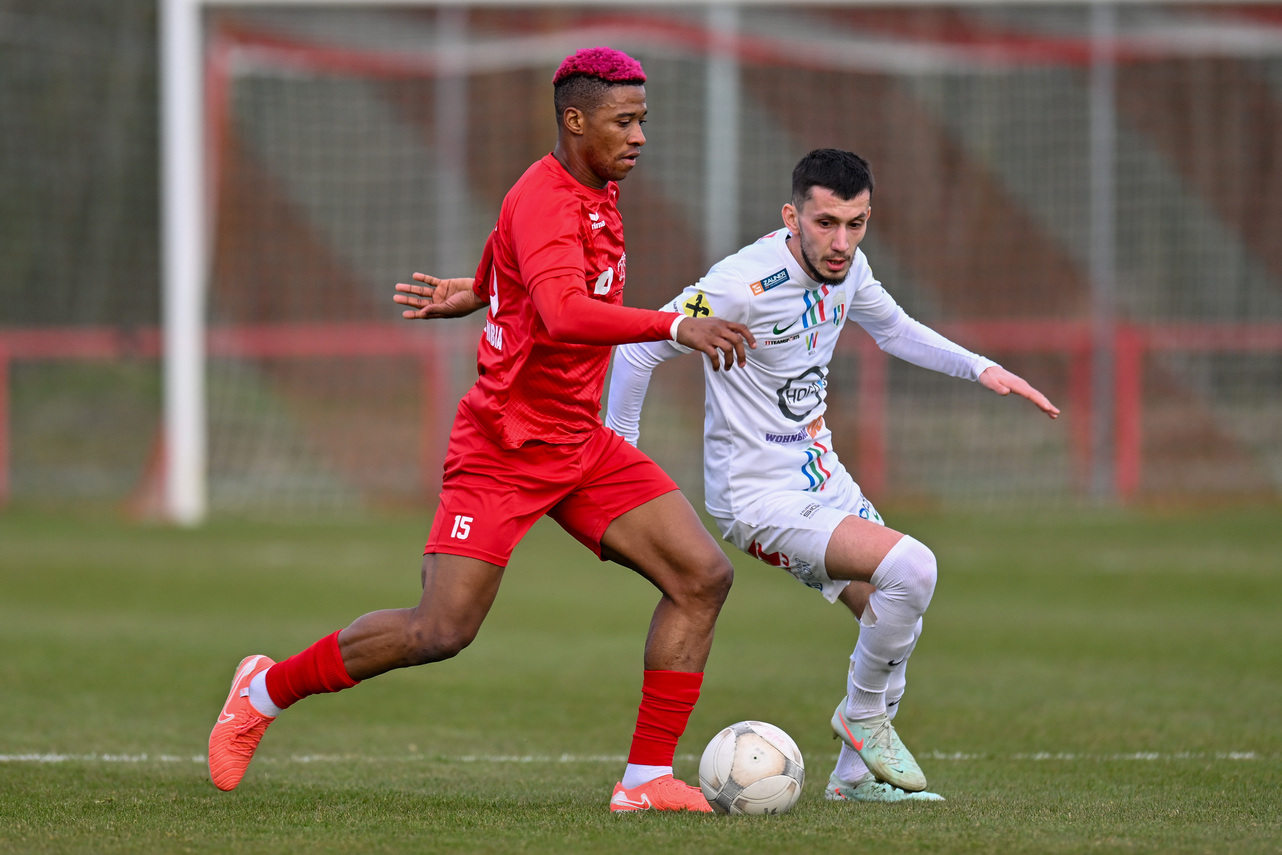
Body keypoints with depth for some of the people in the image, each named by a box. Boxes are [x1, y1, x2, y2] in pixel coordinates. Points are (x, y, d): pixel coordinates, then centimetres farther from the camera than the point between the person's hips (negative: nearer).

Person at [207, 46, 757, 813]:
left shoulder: (597, 191, 8)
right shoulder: (544, 202, -21)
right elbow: (564, 315, -40)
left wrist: (477, 294, 41)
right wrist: (677, 326, -46)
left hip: (583, 447, 9)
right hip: (505, 451, -9)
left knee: (703, 576, -6)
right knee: (441, 631, -12)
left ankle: (649, 779, -4)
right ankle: (265, 692, 10)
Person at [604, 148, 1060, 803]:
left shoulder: (846, 267, -1)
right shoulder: (743, 284, -25)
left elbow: (895, 330, 20)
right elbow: (638, 349, -16)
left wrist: (982, 369, 8)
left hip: (821, 475, 9)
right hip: (759, 496, -9)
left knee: (899, 620, 11)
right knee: (911, 569, -23)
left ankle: (857, 775, 27)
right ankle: (863, 714, -1)